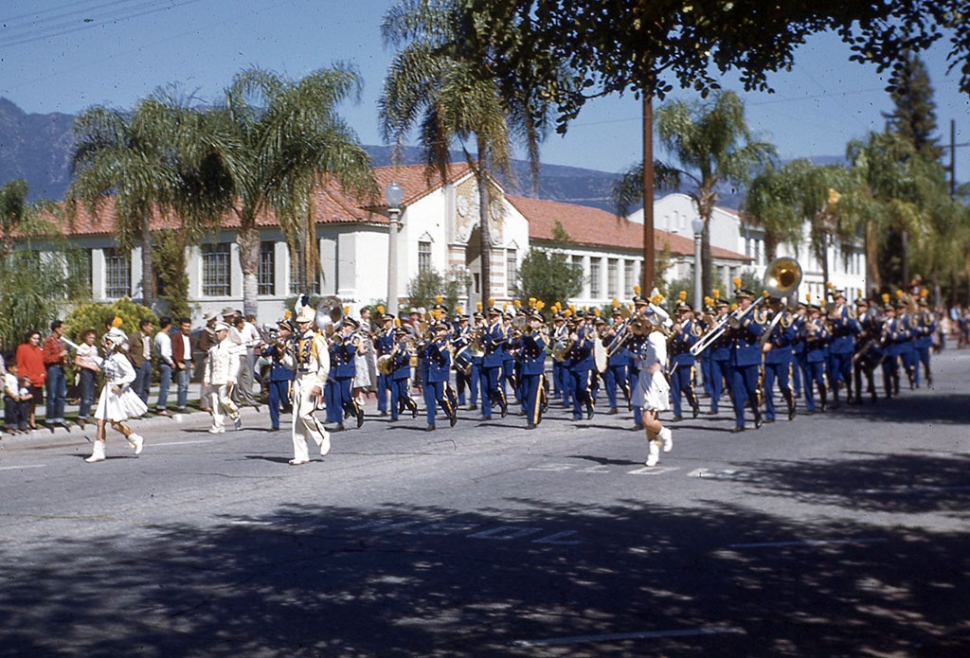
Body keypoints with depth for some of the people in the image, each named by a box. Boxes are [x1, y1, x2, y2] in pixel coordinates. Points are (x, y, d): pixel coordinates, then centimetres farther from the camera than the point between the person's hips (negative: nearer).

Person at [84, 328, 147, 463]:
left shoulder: (120, 358, -15)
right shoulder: (108, 357, 9)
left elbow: (131, 375, -18)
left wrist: (119, 385, -26)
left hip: (118, 393, -8)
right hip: (107, 391, 8)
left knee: (115, 423, -7)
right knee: (101, 422, 2)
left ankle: (136, 439, 16)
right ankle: (98, 452, 4)